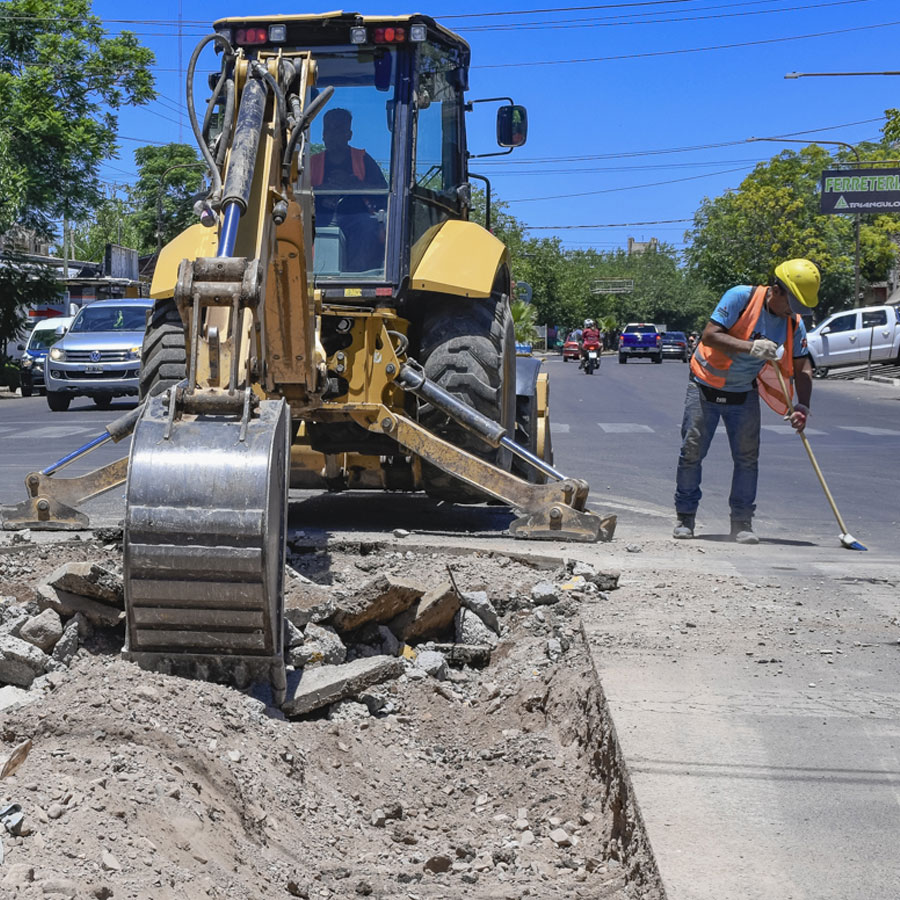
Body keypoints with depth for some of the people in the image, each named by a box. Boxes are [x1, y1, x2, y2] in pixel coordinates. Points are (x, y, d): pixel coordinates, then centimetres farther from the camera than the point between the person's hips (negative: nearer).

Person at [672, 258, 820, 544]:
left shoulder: (794, 323, -8)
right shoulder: (741, 297, -22)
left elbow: (801, 366, 0)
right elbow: (709, 335, -27)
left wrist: (803, 406, -14)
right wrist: (750, 347, -37)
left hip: (744, 393, 4)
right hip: (706, 387, -3)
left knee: (747, 456, -2)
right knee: (692, 451, -2)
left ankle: (742, 522, 8)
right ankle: (685, 517, 12)